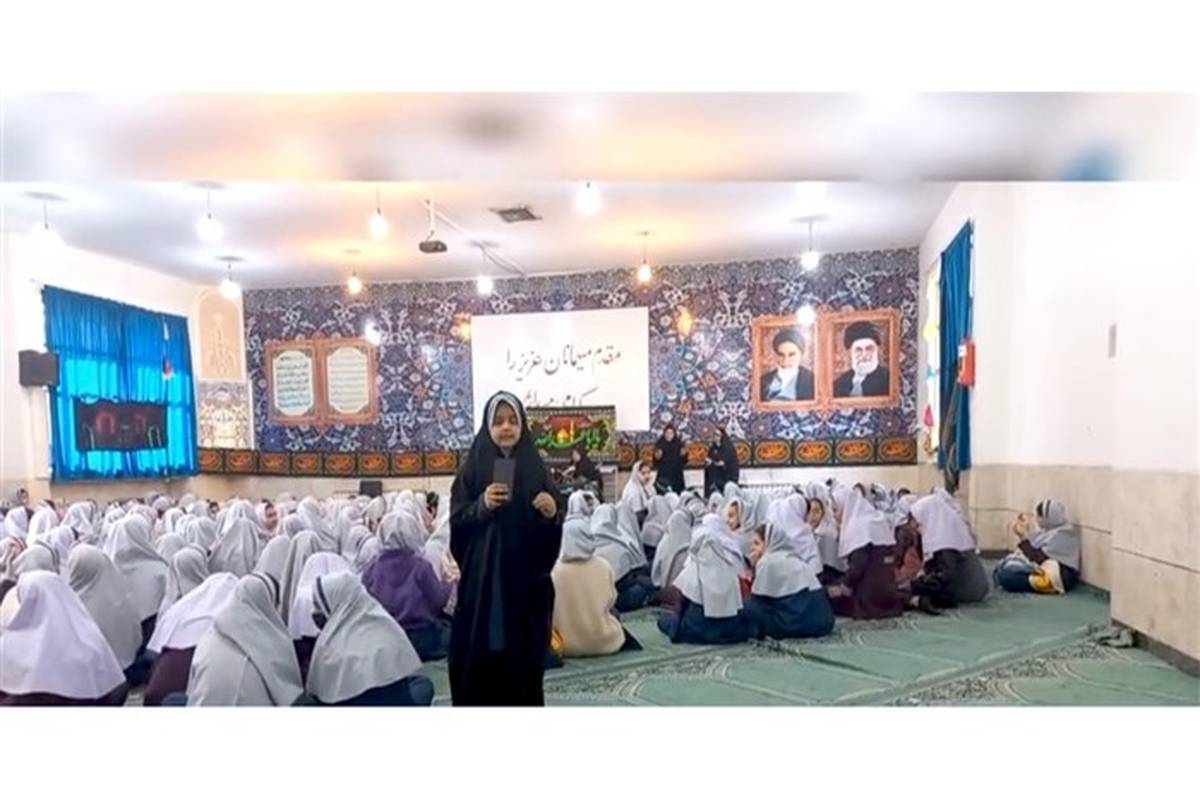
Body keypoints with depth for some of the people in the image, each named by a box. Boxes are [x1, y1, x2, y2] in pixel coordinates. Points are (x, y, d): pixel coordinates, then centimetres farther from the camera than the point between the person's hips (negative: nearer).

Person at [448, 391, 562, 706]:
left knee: (524, 655, 6)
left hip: (526, 578, 1)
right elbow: (456, 524, -3)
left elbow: (552, 534, 5)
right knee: (480, 655, 0)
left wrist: (551, 513, -16)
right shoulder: (473, 470, 1)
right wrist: (481, 506, -19)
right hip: (483, 578, -1)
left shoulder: (535, 469, 4)